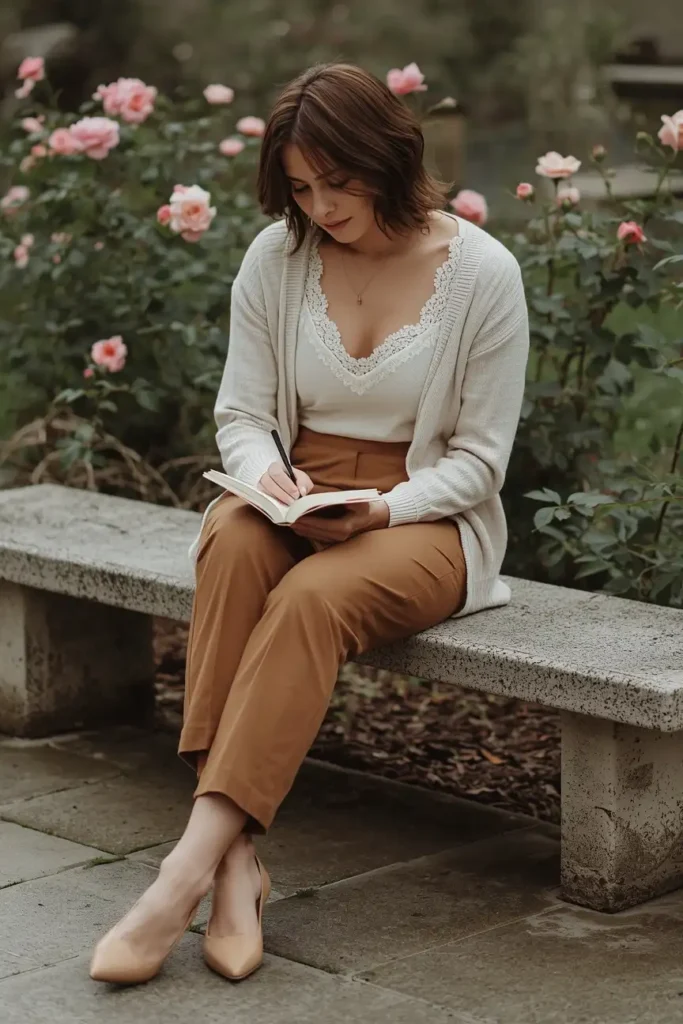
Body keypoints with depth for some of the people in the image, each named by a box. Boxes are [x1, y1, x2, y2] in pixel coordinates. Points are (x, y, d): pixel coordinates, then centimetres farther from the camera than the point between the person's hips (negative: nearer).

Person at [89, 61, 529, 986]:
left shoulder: (482, 273, -8)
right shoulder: (276, 259, 1)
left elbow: (477, 459, -5)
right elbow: (241, 415, 5)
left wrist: (381, 510, -22)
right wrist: (266, 477, -18)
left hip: (425, 518, -3)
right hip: (297, 500, 3)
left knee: (314, 596, -36)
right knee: (232, 541, -34)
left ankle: (189, 870, -40)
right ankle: (236, 862, -39)